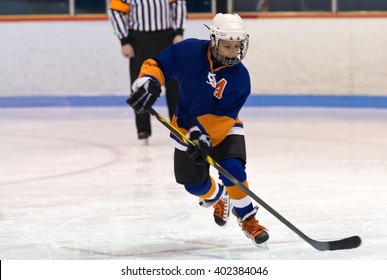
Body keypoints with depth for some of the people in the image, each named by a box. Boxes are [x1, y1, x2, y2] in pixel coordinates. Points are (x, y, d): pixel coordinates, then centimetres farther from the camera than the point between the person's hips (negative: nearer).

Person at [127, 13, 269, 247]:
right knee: (194, 183, 4)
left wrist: (203, 135, -38)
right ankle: (218, 198, 40)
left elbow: (223, 116, -25)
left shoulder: (240, 78, -23)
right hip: (187, 128, 2)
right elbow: (159, 64, -10)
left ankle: (247, 218, -7)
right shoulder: (190, 52, -21)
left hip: (222, 127, -2)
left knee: (232, 168, -25)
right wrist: (148, 82, -30)